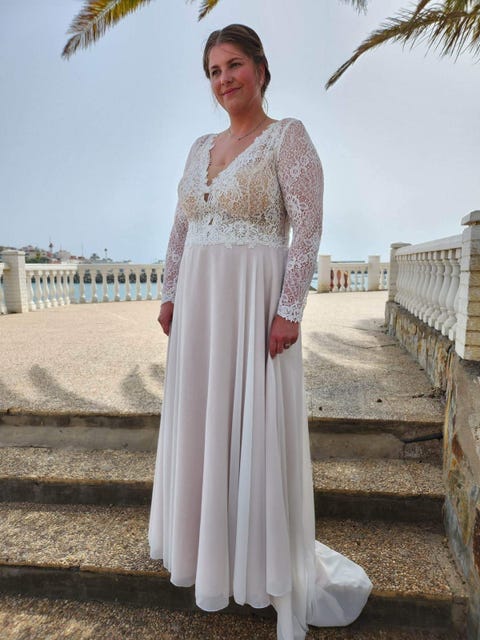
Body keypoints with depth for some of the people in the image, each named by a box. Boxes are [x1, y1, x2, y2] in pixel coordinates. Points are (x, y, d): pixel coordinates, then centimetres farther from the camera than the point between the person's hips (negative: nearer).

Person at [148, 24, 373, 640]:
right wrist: (170, 295, 11)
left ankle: (282, 580, 20)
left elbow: (308, 228, -11)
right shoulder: (201, 147, 17)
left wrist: (289, 310, -18)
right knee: (201, 424, 15)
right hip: (199, 303, 7)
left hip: (255, 303, -6)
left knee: (258, 429, -1)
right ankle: (210, 538, 39)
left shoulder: (287, 135, -2)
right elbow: (180, 230, 17)